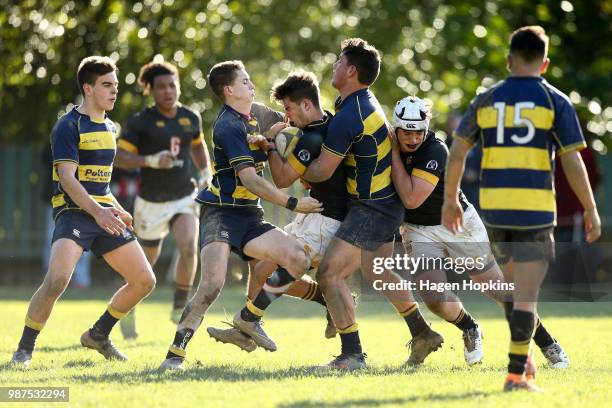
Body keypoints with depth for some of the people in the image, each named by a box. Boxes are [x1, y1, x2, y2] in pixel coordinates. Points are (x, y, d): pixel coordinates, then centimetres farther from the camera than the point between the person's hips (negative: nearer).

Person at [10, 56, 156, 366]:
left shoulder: (109, 128, 16)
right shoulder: (68, 126, -9)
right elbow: (67, 177, -20)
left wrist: (116, 210, 22)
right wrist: (96, 211, -32)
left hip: (104, 213, 8)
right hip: (73, 212, -8)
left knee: (145, 281, 4)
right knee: (57, 279, -28)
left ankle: (98, 335, 22)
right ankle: (24, 349, -12)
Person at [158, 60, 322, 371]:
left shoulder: (251, 119, 15)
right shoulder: (228, 126, -14)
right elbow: (249, 179, -20)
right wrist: (293, 204, -19)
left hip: (249, 216, 9)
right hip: (220, 214, -9)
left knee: (297, 260, -5)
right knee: (212, 284, -23)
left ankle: (248, 318, 9)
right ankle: (175, 353, -15)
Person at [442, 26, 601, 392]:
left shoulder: (486, 100, 7)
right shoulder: (555, 101, -1)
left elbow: (457, 152, 7)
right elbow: (572, 162, -5)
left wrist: (451, 200, 19)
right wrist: (591, 211, 3)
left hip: (494, 206, 3)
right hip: (535, 208, -3)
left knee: (516, 284, 23)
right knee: (526, 295, -1)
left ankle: (522, 355, 25)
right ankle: (516, 374, -5)